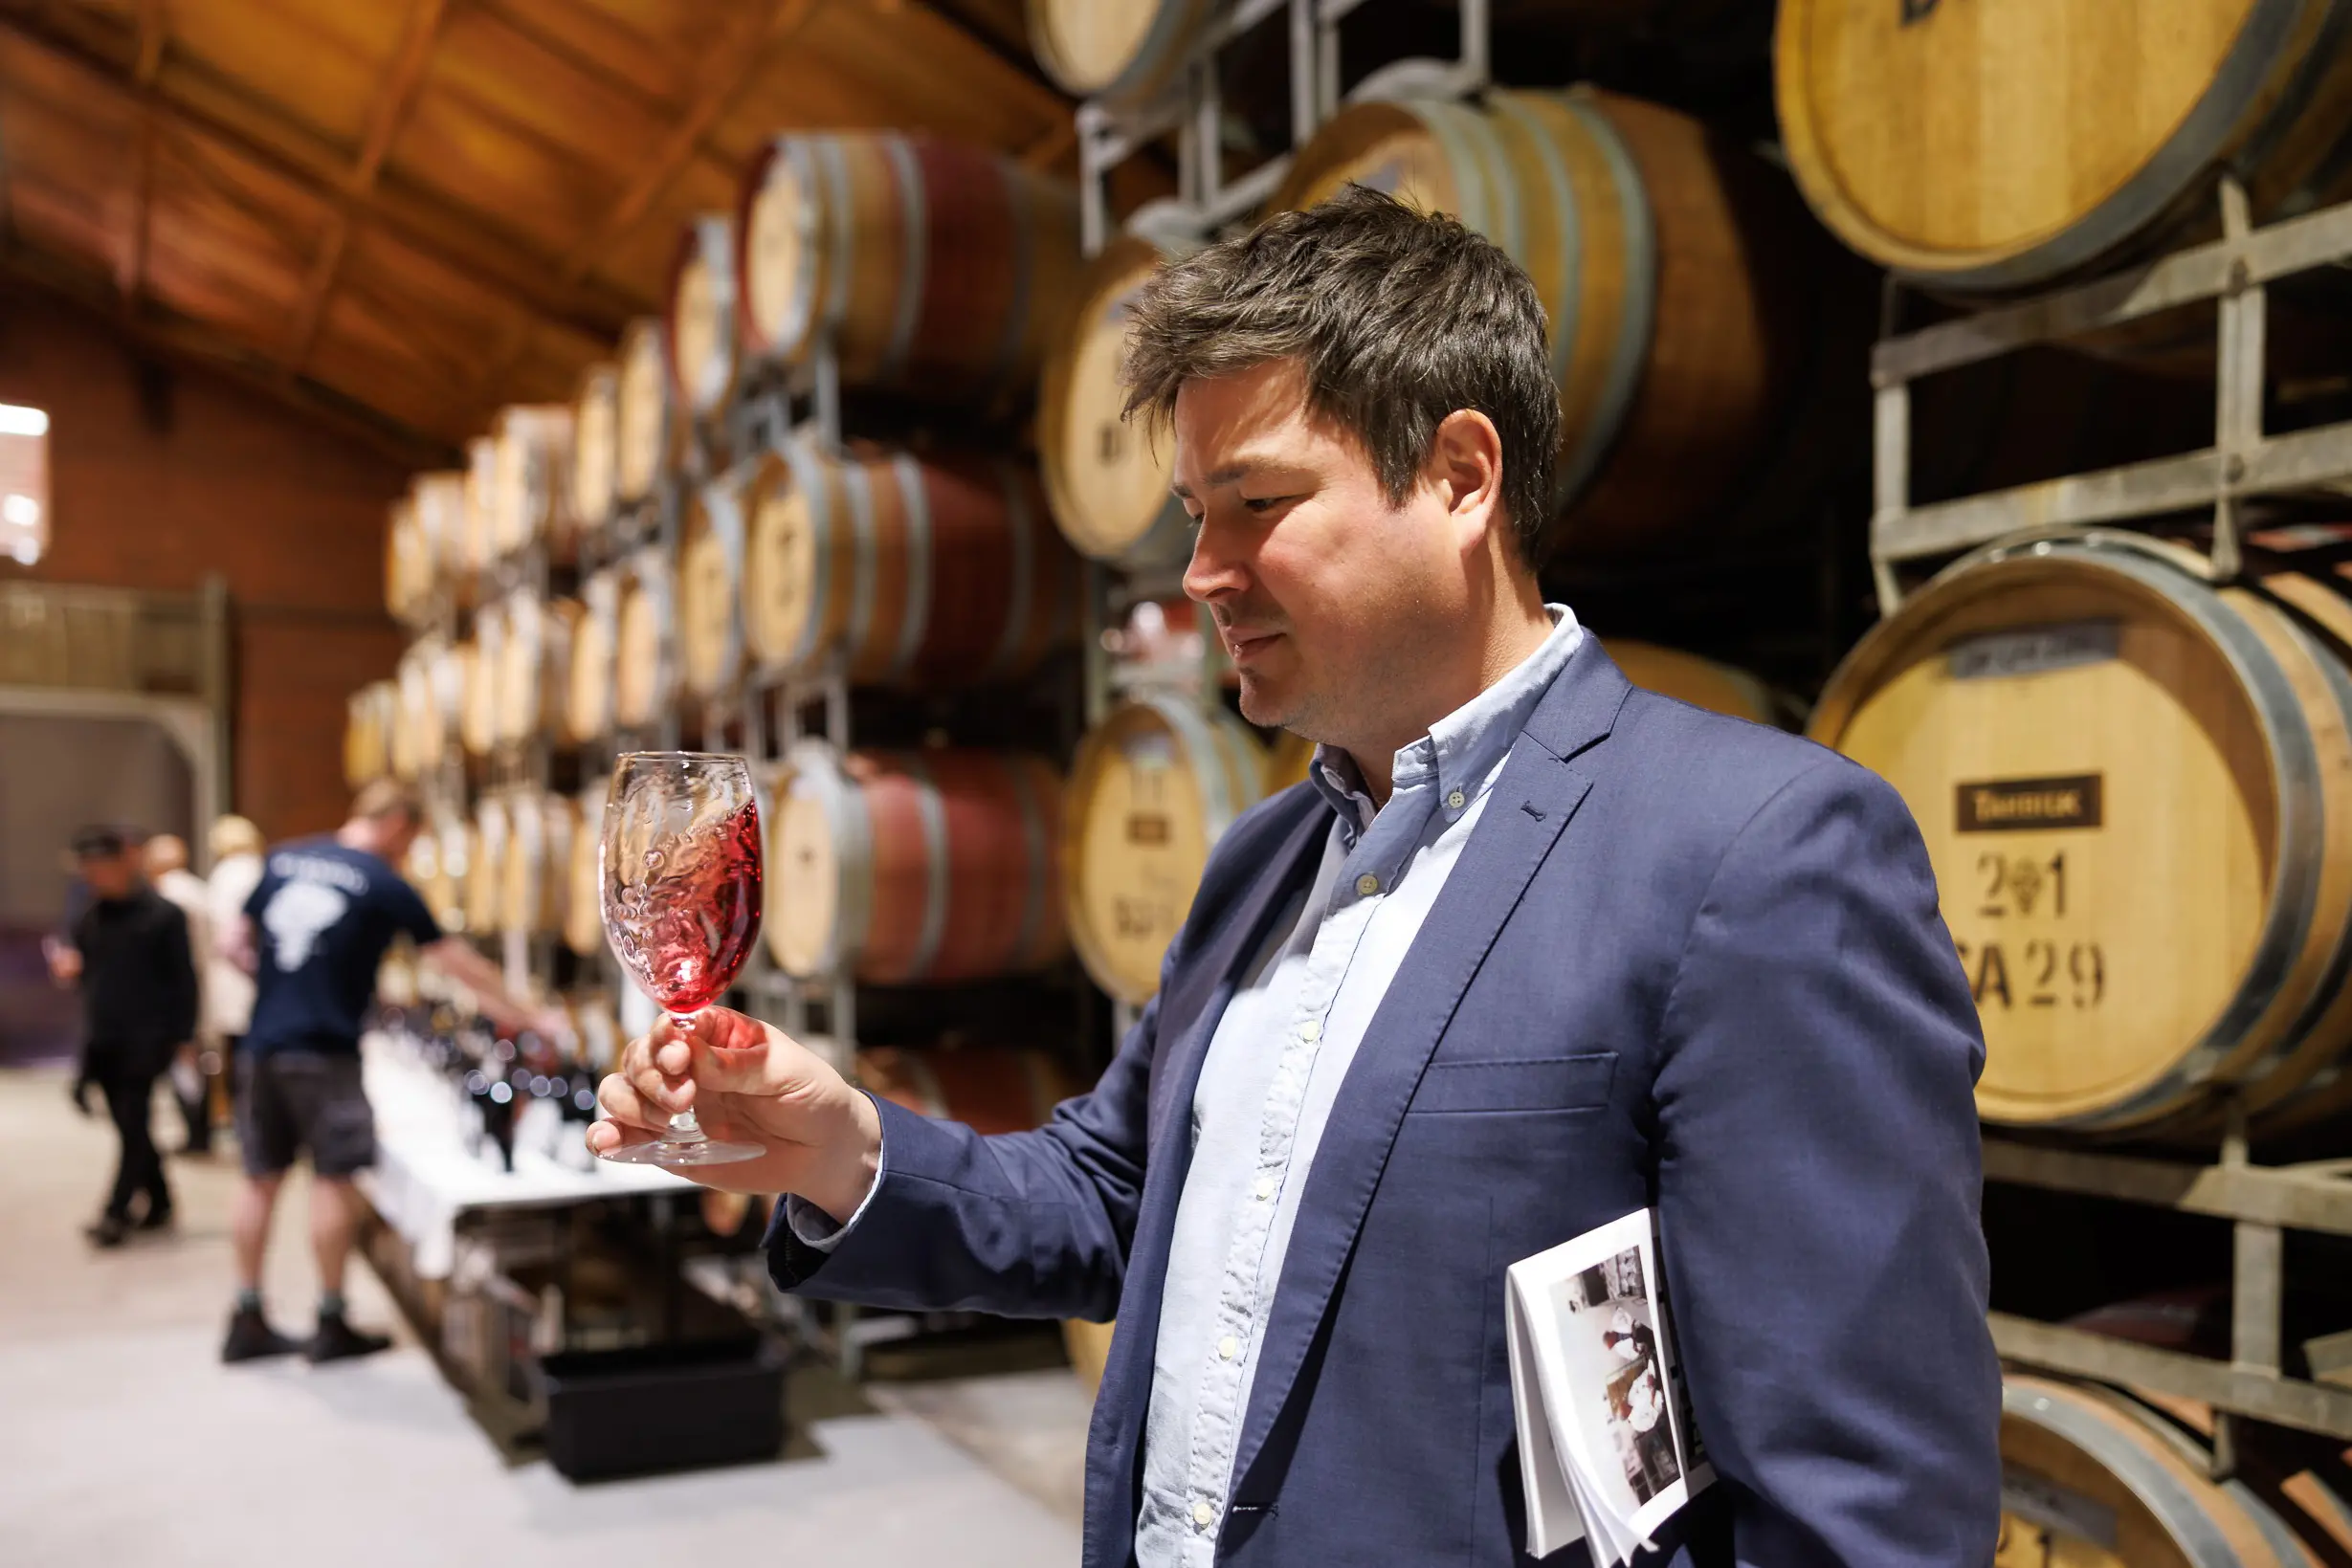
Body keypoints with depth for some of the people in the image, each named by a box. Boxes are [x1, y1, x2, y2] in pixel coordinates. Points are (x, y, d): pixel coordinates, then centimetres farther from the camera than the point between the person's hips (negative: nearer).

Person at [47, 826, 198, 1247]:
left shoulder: (161, 914, -8)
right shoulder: (88, 918, 9)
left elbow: (184, 980, -8)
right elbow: (87, 973, 19)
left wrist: (183, 1036, -11)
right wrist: (69, 969, -5)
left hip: (148, 1036, -6)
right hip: (101, 1038, 6)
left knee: (133, 1123, -5)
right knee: (129, 1124, 11)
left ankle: (116, 1213, -1)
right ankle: (158, 1202, 23)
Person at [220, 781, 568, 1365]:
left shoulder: (283, 859, 9)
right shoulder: (384, 884, -7)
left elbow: (236, 943, 13)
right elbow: (458, 963, -2)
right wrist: (529, 1016, 6)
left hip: (261, 1046, 6)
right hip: (324, 1051, -6)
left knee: (261, 1179, 12)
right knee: (335, 1181, 2)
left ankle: (247, 1323, 19)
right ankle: (331, 1326, 9)